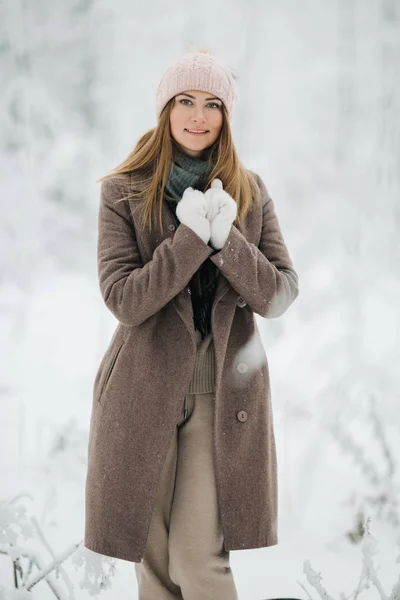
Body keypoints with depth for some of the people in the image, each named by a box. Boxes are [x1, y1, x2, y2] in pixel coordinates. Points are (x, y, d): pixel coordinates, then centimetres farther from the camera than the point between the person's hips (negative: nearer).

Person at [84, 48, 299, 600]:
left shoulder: (250, 193, 6)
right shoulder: (124, 192, 0)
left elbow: (281, 296, -2)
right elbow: (123, 299, -11)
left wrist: (226, 238, -17)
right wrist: (193, 237, -20)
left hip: (224, 395, 0)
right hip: (146, 393, 0)